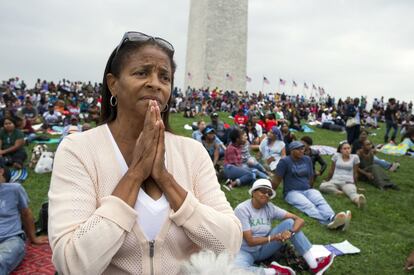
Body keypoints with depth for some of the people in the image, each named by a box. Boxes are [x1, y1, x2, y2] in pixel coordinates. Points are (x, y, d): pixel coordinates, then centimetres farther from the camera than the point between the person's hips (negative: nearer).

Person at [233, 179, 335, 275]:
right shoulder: (242, 209, -19)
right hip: (246, 251, -4)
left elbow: (299, 220, -11)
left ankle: (314, 265, -15)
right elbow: (250, 241, -21)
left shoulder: (270, 208, -6)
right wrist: (274, 237, -29)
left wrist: (290, 232, -31)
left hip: (264, 248, 4)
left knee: (289, 222, -13)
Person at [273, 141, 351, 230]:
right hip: (292, 192, -5)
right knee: (308, 205, -34)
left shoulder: (307, 159, 13)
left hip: (308, 190, 5)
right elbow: (277, 180, 0)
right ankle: (329, 221, -62)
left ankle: (332, 218, -59)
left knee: (321, 201, -29)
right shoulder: (285, 161, -4)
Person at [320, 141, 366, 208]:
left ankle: (358, 199, -70)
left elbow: (355, 173, 15)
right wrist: (326, 180, 24)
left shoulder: (355, 157, 5)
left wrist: (354, 184, 18)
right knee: (322, 186, -31)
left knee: (352, 193, -40)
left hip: (348, 182, -2)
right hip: (335, 181, 2)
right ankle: (338, 192, -42)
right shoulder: (336, 156, 6)